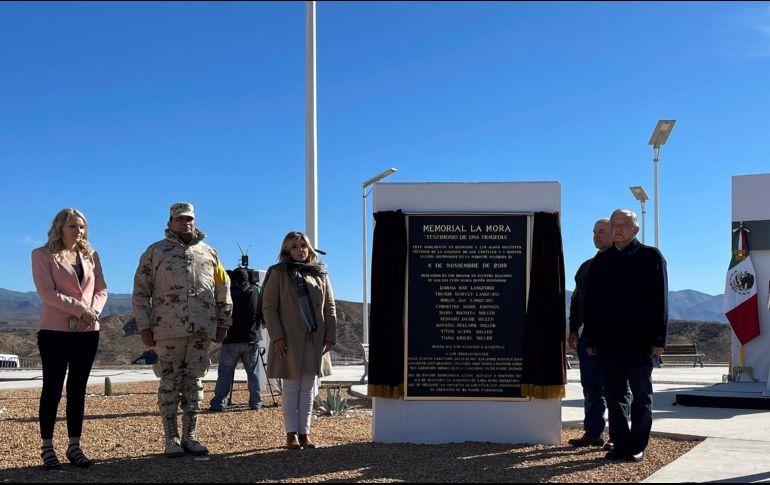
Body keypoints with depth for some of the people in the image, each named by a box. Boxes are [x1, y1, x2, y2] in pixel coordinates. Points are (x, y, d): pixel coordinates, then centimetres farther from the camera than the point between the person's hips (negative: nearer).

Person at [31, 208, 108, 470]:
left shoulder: (90, 255, 13)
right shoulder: (42, 255, -1)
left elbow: (101, 290, 9)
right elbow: (47, 292, -12)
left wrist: (93, 312, -11)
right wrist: (81, 308, -17)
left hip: (88, 331, 5)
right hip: (55, 331, -4)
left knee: (78, 389, 6)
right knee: (53, 388, -1)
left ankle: (74, 446, 11)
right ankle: (47, 448, 5)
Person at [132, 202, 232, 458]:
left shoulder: (209, 253, 16)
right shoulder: (155, 252, 6)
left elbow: (223, 291, 17)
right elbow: (140, 292, 3)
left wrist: (222, 324, 12)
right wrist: (144, 326, -4)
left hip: (202, 331, 3)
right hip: (169, 330, -3)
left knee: (194, 382, 7)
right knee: (170, 382, 0)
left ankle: (190, 436, 13)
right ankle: (171, 439, 6)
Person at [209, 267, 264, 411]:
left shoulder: (229, 292, -4)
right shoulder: (255, 292, 4)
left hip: (231, 340, -2)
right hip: (251, 339, 2)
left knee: (225, 373, 1)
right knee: (253, 372, 10)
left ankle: (218, 403, -2)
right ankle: (256, 402, 10)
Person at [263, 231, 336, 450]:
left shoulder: (320, 274, 12)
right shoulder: (278, 273, 1)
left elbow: (329, 307, 11)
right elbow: (268, 307, -3)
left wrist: (330, 337, 2)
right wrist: (276, 337, -12)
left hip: (315, 339, 4)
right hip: (289, 339, -3)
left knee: (308, 387, 7)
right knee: (291, 386, 1)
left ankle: (305, 433, 12)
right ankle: (292, 433, 5)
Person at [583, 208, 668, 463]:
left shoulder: (651, 256, 2)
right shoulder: (601, 260, 11)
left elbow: (660, 301, -2)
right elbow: (590, 302, 11)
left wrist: (658, 339, -8)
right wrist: (591, 339, 5)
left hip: (640, 342, -3)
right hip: (608, 342, 3)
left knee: (641, 396, 5)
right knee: (614, 396, 7)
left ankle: (637, 447, 13)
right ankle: (620, 445, 14)